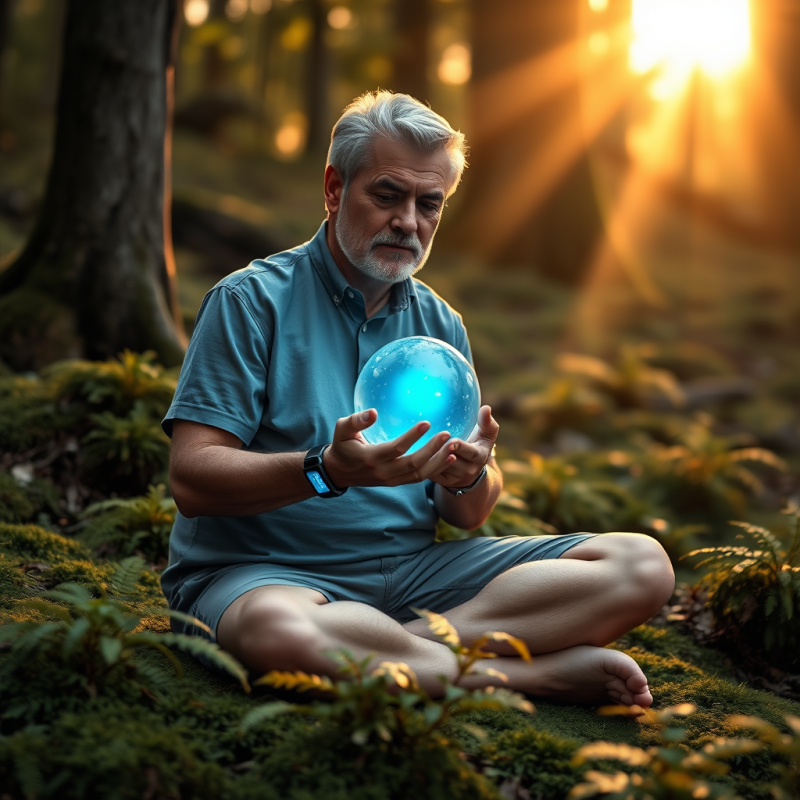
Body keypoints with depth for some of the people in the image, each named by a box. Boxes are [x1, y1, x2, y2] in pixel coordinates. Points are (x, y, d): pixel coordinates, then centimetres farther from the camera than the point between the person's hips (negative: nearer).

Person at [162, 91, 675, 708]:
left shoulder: (439, 324, 13)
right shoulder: (252, 300, -3)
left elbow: (469, 515, 12)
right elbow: (192, 479, -13)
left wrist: (468, 477, -12)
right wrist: (329, 470, -28)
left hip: (414, 566, 5)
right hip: (267, 570, -4)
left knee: (643, 567, -9)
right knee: (277, 631, -42)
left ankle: (410, 643, -23)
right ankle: (542, 672, -25)